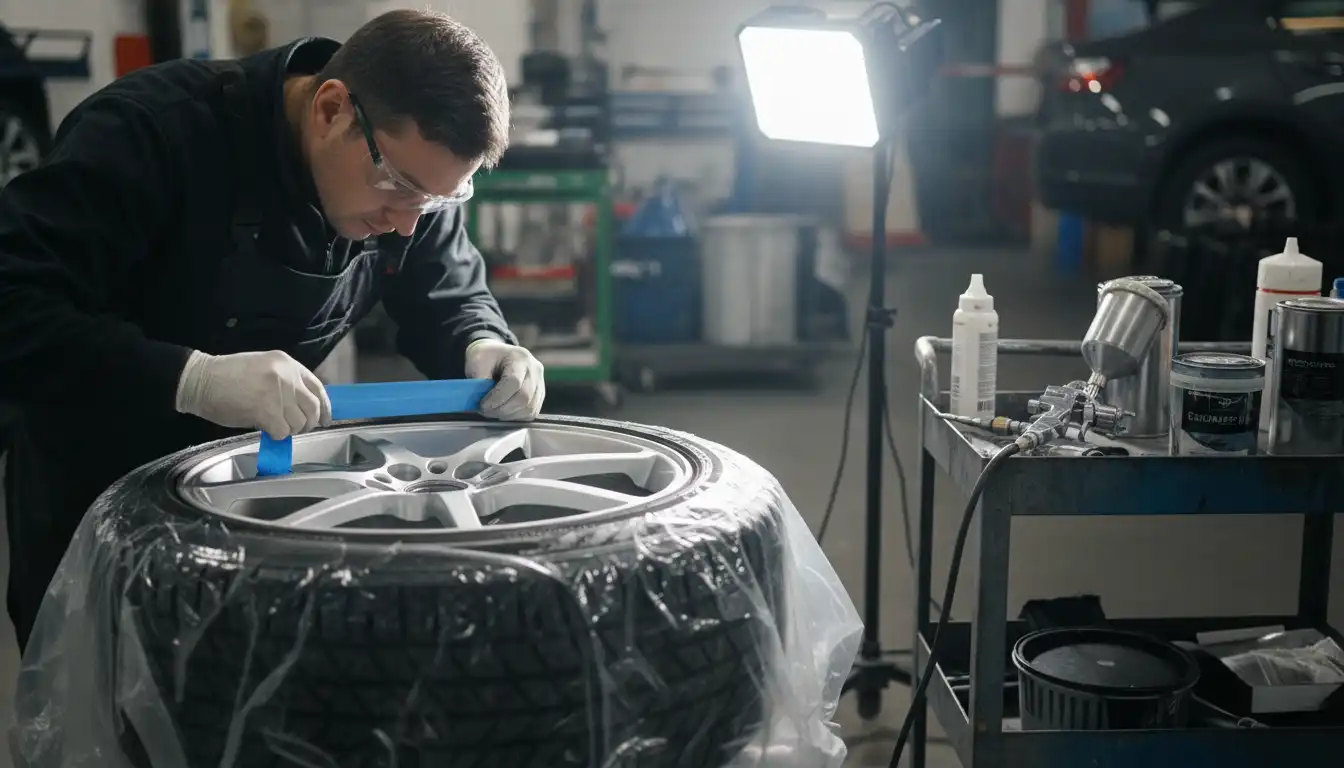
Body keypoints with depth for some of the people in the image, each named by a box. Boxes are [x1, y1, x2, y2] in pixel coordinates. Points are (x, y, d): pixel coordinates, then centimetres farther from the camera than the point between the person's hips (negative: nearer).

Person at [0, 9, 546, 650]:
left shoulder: (413, 168, -12)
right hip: (95, 503, -4)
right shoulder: (151, 131, -29)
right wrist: (193, 377, -49)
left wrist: (484, 350, -22)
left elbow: (451, 299, 2)